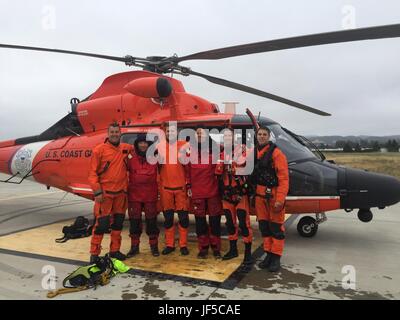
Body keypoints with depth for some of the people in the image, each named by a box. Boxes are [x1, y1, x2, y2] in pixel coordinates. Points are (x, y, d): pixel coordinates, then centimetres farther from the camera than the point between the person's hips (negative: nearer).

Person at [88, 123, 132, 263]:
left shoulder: (125, 148, 7)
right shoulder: (99, 150, -7)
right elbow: (92, 172, -8)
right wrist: (97, 192, -14)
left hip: (121, 193, 5)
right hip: (105, 193, -5)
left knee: (118, 223, 13)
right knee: (102, 224, -3)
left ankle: (115, 250, 27)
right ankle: (94, 253, 12)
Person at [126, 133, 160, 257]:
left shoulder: (155, 158, 3)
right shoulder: (131, 158, 1)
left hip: (150, 195, 0)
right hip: (134, 195, 0)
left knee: (151, 221, 6)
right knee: (134, 222, 7)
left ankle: (154, 246, 21)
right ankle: (134, 246, 21)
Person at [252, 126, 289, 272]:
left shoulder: (276, 153, -11)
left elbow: (283, 178, -15)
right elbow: (252, 174, 15)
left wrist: (280, 199, -19)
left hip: (274, 194, -6)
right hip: (260, 194, 6)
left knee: (276, 226, 3)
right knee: (264, 225, 12)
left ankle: (276, 258, 14)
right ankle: (268, 254, 25)